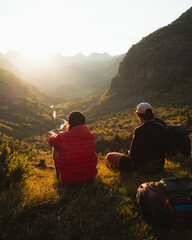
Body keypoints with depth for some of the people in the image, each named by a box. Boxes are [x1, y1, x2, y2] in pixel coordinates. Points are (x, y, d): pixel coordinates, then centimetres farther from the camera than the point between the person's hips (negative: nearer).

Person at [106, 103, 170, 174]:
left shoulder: (138, 131, -26)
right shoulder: (163, 129, -8)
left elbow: (133, 154, -18)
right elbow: (165, 148, 5)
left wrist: (129, 153, 6)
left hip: (142, 168, -6)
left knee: (109, 156, 2)